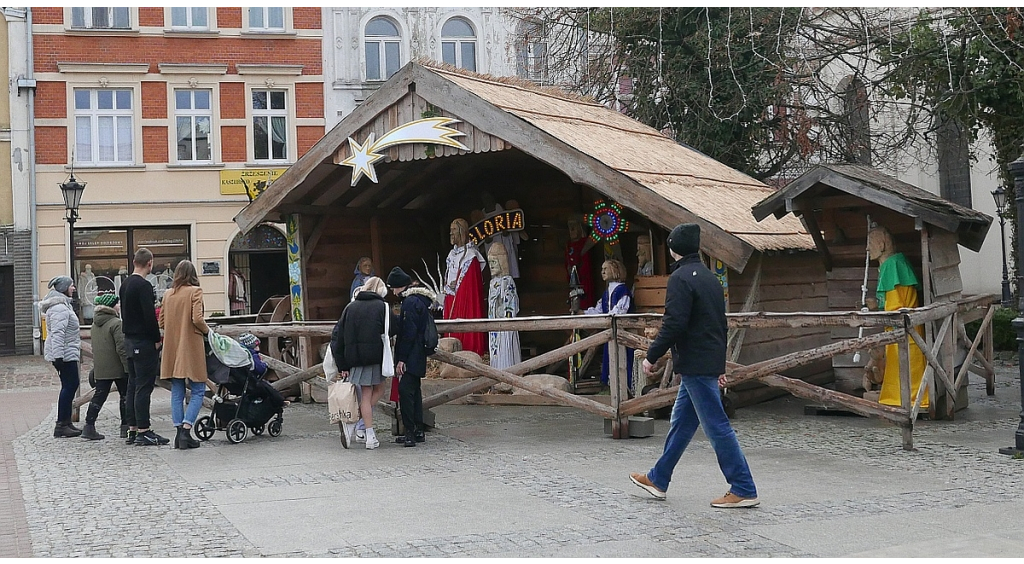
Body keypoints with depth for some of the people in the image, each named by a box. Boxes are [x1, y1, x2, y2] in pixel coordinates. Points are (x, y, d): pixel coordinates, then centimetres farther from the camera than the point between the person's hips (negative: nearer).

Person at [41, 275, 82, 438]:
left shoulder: (63, 305, 19)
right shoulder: (59, 308, -16)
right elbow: (58, 333, -24)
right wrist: (58, 356, -29)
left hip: (67, 354, 11)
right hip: (65, 354, -11)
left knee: (69, 385, 12)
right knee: (70, 385, -10)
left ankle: (65, 423, 17)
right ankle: (61, 426, -8)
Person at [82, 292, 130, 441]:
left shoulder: (96, 323, 10)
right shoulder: (116, 323, -15)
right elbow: (121, 348, -19)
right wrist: (128, 366, -16)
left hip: (99, 368, 7)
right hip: (117, 367, -7)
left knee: (99, 396, 7)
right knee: (125, 395, 6)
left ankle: (89, 426, 0)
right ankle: (126, 427, 8)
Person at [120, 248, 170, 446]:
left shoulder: (125, 285, 13)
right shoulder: (143, 286, -16)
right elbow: (149, 316, -20)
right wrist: (157, 339, -12)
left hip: (129, 341, 9)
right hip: (144, 342, -9)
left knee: (133, 385, 11)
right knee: (144, 386, -7)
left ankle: (132, 430, 14)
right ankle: (143, 431, -6)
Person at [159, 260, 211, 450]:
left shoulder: (168, 294, 8)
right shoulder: (195, 291, -7)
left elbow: (161, 322, 10)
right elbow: (197, 319, -16)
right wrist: (206, 330, 2)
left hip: (172, 348, 5)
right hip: (191, 347, -5)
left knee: (177, 393, 9)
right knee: (198, 392, 1)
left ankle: (179, 431, 7)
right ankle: (186, 430, -12)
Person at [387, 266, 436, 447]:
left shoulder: (410, 302, -15)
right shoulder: (420, 299, 17)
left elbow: (409, 332, -20)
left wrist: (401, 359, -19)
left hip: (410, 357, -11)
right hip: (418, 357, 11)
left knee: (405, 390, -12)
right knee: (414, 391, 14)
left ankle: (410, 431, -13)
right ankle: (417, 431, 19)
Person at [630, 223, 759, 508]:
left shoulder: (680, 278, -14)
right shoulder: (710, 277, 15)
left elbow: (674, 324, -22)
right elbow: (721, 324, 21)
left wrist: (652, 356, -12)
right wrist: (719, 365, 27)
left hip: (694, 365, -10)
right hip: (710, 362, 10)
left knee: (716, 426, -6)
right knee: (681, 422, 17)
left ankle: (744, 490, -3)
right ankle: (658, 479, 27)